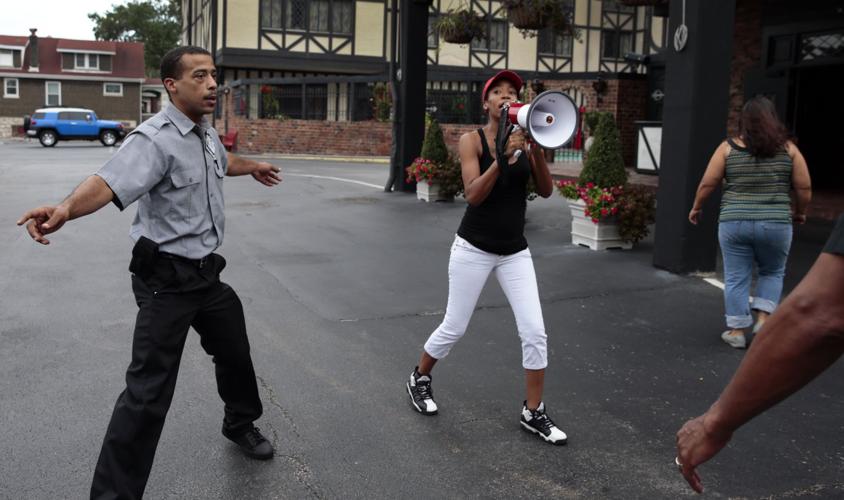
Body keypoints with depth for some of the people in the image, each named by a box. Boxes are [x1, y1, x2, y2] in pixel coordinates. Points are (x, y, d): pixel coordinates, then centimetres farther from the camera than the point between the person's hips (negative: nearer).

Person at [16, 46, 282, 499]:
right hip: (166, 279, -9)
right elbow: (108, 183, -40)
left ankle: (240, 424, 52)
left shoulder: (206, 131, 6)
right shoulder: (155, 139, -22)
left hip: (206, 273, 9)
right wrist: (66, 208, -61)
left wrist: (252, 167, 52)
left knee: (234, 353, 24)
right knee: (149, 390, -10)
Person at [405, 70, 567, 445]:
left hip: (515, 252, 4)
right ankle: (419, 379, 36)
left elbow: (545, 191, -5)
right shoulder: (472, 140, -9)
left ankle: (533, 413, 12)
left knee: (534, 332, -4)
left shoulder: (524, 140, 2)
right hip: (474, 249, -3)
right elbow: (473, 195, -19)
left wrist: (537, 150, -19)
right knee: (454, 328, 8)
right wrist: (503, 156, -29)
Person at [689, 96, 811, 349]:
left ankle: (736, 331, 14)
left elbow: (707, 184, 1)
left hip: (734, 223, 0)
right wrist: (799, 212, 21)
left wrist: (696, 207, 16)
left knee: (736, 278, 10)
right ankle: (763, 319, 11)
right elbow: (804, 188, 5)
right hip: (775, 224, 1)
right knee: (772, 272, 22)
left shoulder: (728, 147, 1)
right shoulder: (788, 148, 3)